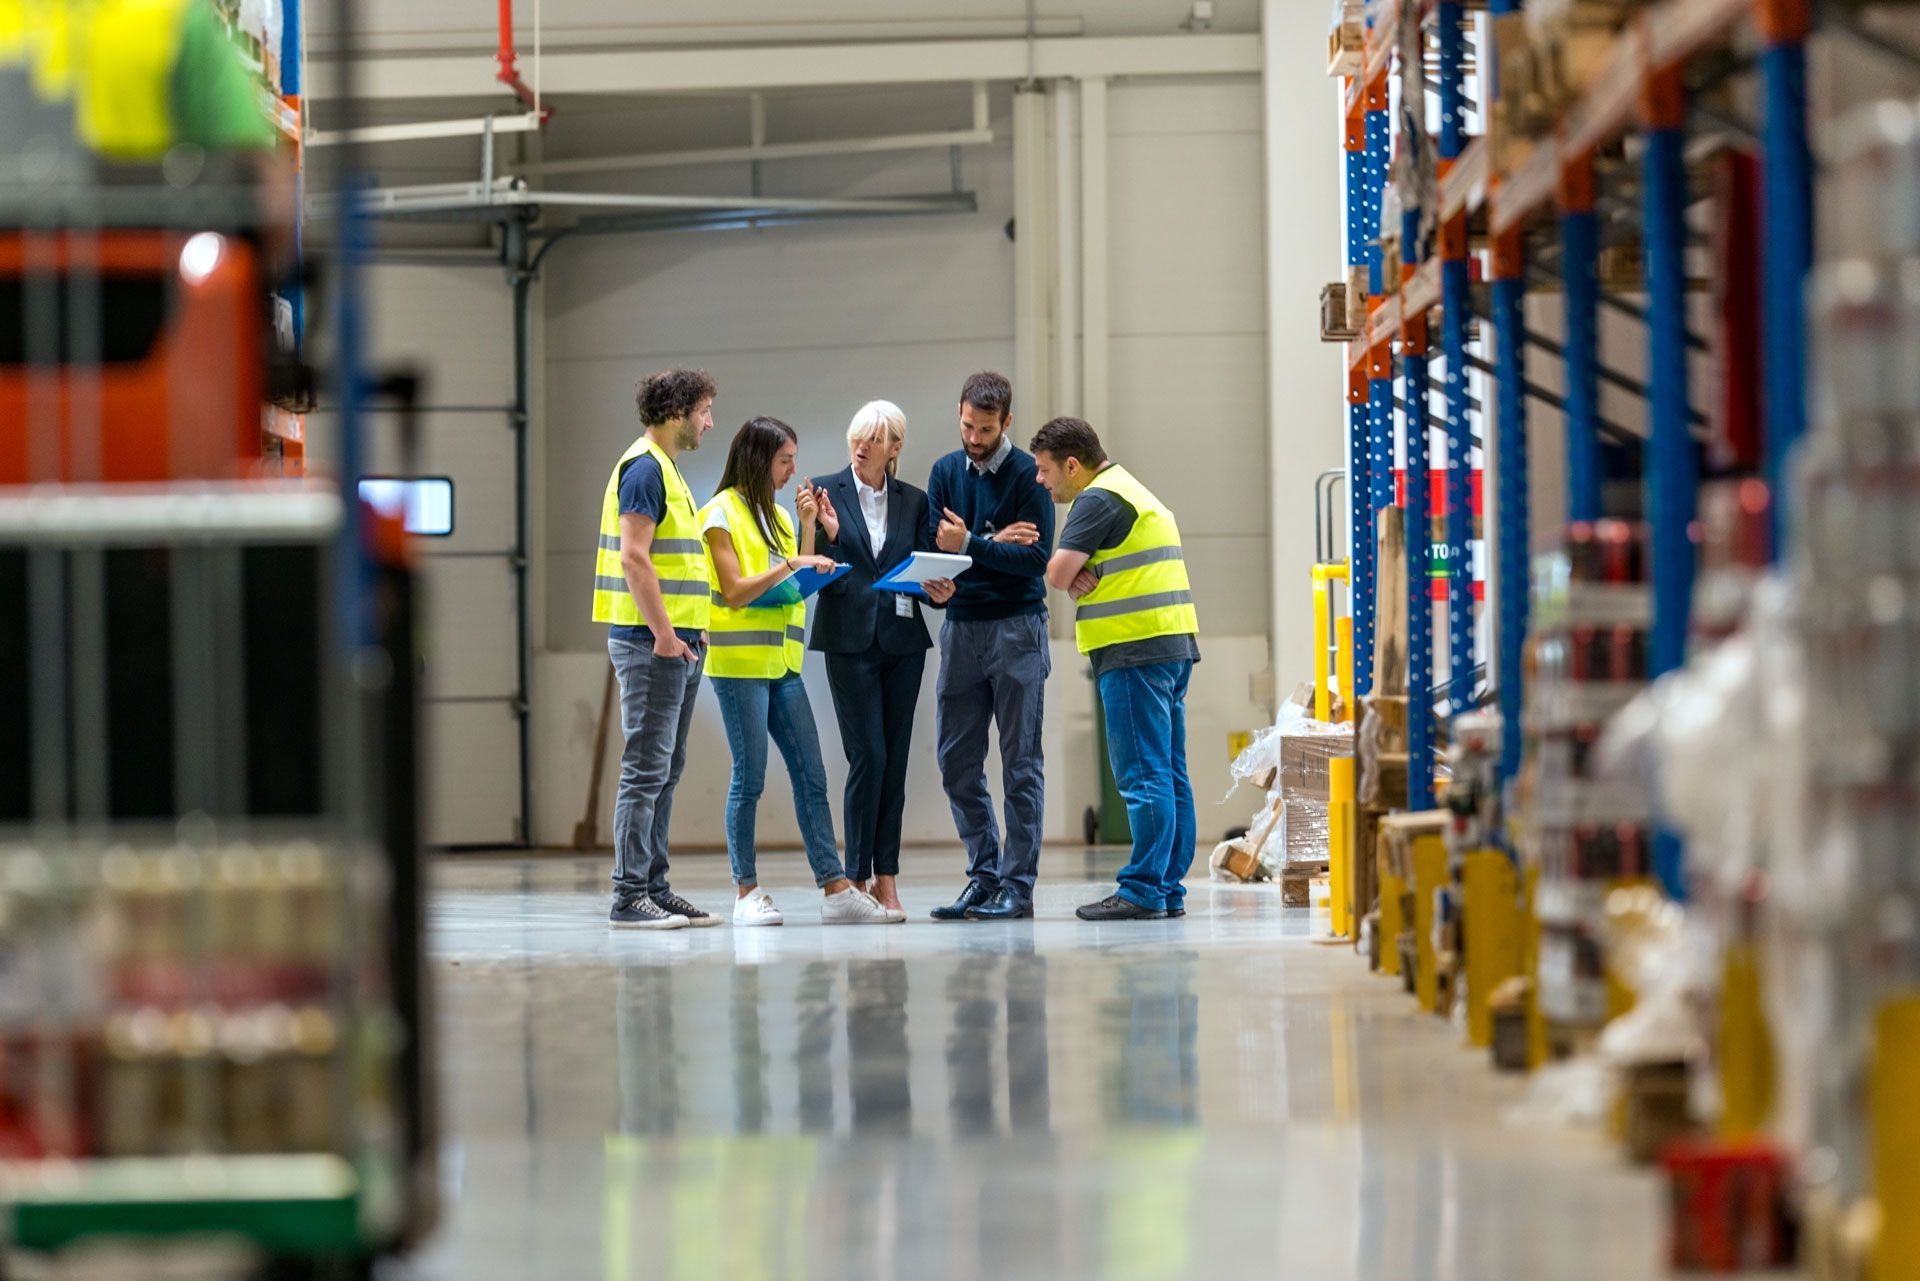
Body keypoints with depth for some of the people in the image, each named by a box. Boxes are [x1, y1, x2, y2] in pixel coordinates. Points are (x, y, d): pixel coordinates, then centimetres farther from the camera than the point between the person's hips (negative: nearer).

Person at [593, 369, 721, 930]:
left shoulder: (664, 469, 19)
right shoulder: (644, 468, -12)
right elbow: (633, 557, -20)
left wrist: (691, 628, 17)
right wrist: (664, 632, -22)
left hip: (675, 641, 10)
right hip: (651, 644, -10)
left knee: (665, 771, 11)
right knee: (646, 770, -10)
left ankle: (655, 889, 15)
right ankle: (629, 898, -9)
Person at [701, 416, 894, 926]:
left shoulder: (777, 515, 17)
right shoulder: (722, 514, -5)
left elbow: (800, 587, 14)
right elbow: (734, 592, -12)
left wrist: (808, 526, 8)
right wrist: (789, 566, -19)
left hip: (781, 662, 7)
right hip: (739, 660, -7)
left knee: (811, 776, 1)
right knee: (749, 777, -4)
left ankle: (836, 889, -1)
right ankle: (746, 893, 2)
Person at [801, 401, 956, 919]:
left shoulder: (913, 501, 9)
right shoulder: (825, 492, 0)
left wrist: (939, 590, -9)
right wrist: (827, 535, -19)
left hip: (902, 640, 3)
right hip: (850, 639, -3)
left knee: (895, 760, 3)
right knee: (868, 756, -10)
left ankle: (885, 880, 7)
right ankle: (857, 877, -3)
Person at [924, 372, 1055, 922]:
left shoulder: (1028, 475, -6)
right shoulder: (946, 472, 9)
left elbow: (1036, 556, -14)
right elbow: (932, 545, 2)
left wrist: (971, 545, -22)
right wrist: (996, 543, -9)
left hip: (1017, 628, -5)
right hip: (960, 625, 5)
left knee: (1020, 763, -1)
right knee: (957, 762, 4)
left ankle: (1017, 886, 1)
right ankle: (984, 877, 13)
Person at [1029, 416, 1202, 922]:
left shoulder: (1099, 498, -9)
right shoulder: (1134, 492, 23)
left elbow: (1057, 573, -13)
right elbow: (1070, 577, 22)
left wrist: (1074, 579, 9)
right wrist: (1084, 580, 0)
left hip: (1135, 652, -10)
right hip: (1173, 645, 10)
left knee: (1144, 777, -10)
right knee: (1169, 777, 8)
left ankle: (1143, 891, -11)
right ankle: (1170, 889, 10)